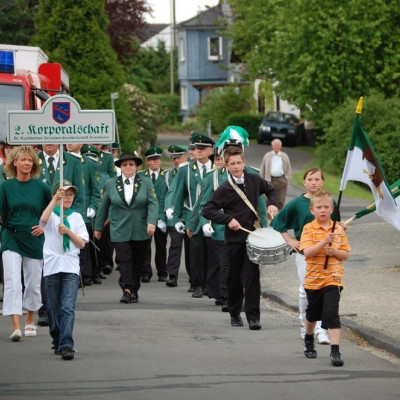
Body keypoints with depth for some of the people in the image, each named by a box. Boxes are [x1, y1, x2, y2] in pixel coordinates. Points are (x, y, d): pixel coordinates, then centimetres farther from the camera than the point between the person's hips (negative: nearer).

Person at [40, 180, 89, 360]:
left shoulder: (76, 217, 11)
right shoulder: (52, 214, 5)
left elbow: (82, 243, 4)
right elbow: (43, 220, -21)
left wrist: (68, 231, -11)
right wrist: (55, 200, -25)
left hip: (71, 267, 0)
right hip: (52, 267, 0)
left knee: (68, 307, -13)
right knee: (53, 309, 6)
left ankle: (66, 345, -19)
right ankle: (57, 341, 23)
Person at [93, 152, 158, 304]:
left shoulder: (146, 182, 4)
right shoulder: (111, 184, 7)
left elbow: (153, 204, -4)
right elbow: (103, 206, 13)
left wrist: (151, 222, -19)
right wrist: (98, 227, 15)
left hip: (141, 231, 0)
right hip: (120, 232, 0)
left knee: (138, 261, 5)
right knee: (124, 260, -12)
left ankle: (134, 291, 17)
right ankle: (127, 290, -19)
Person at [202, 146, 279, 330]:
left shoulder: (254, 180, 4)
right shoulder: (224, 189, -8)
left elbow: (271, 190, 23)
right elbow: (207, 210, -10)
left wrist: (272, 204, 4)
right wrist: (228, 220, -18)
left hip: (252, 235, 1)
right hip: (234, 237, -1)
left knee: (252, 275, -7)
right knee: (234, 277, 8)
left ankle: (253, 315, -7)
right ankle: (234, 313, 24)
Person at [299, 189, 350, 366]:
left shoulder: (338, 229, 2)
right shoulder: (309, 229, -5)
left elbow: (346, 254, 6)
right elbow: (307, 252, -18)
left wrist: (334, 251, -15)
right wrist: (324, 241, -30)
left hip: (332, 279, 0)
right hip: (313, 279, 0)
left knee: (331, 314, -14)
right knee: (313, 314, 18)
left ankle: (335, 351, -17)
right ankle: (309, 341, 45)